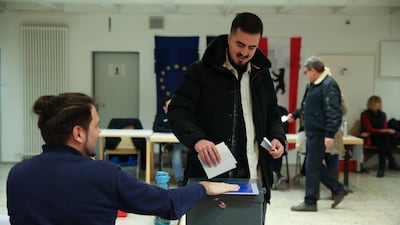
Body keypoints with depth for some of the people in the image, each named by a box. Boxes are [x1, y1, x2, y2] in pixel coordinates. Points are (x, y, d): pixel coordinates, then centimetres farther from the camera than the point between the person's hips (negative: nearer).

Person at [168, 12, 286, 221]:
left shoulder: (261, 75, 11)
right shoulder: (200, 71, -3)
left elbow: (272, 116, 21)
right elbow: (178, 111, -8)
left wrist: (277, 137, 0)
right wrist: (197, 139, -26)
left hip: (253, 179, 4)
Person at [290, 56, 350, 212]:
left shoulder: (328, 85, -17)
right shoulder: (314, 85, 15)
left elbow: (334, 112, -23)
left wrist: (330, 134, -26)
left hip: (319, 134, -10)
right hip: (312, 132, 10)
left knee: (312, 167, -2)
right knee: (315, 165, 15)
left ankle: (310, 202, 9)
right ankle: (338, 189, 25)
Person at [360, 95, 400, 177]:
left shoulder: (382, 114, 10)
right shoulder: (365, 114, -6)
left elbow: (385, 128, 3)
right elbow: (370, 130, -15)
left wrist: (388, 131, -21)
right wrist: (386, 131, -24)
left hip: (382, 138, 4)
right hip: (370, 138, -4)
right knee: (384, 135, -34)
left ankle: (382, 166, -35)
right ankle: (392, 163, -32)